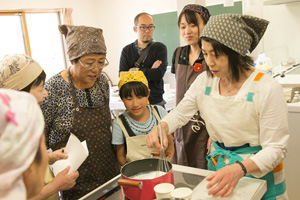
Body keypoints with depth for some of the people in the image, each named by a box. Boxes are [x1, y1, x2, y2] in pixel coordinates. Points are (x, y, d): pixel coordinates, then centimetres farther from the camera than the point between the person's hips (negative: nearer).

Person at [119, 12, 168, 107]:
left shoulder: (160, 48, 4)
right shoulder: (126, 50, 8)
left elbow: (159, 73, -11)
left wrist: (134, 70, -5)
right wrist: (150, 71, -9)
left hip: (156, 102, -1)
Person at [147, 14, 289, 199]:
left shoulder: (267, 88, -21)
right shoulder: (204, 81, -6)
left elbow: (275, 148, -19)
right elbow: (179, 113, 3)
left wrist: (239, 169, -36)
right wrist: (160, 128, -19)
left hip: (258, 174, -4)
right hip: (217, 168, 4)